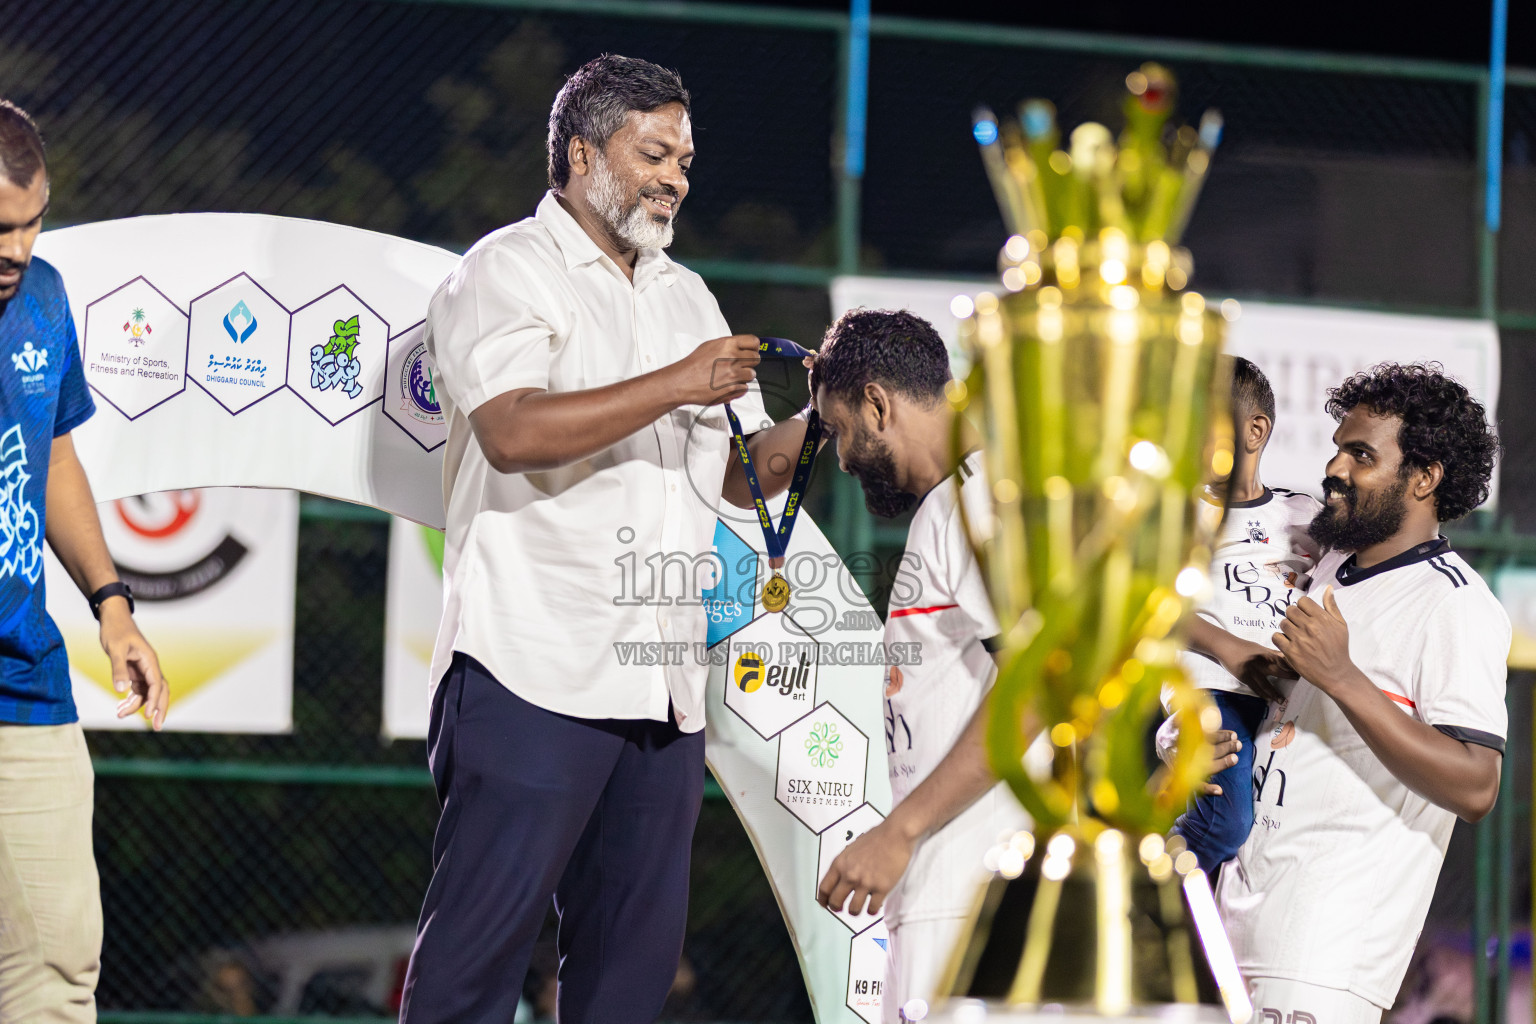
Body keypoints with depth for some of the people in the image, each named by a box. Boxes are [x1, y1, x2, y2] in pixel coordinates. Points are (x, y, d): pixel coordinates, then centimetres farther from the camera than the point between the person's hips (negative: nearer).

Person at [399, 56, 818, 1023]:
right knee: (485, 929, -8)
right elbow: (514, 432, -19)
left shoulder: (685, 295, 22)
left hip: (663, 682, 7)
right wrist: (675, 386, -18)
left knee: (636, 943, 6)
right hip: (538, 674, -7)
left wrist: (821, 422, 2)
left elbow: (742, 472, 22)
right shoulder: (506, 274, -1)